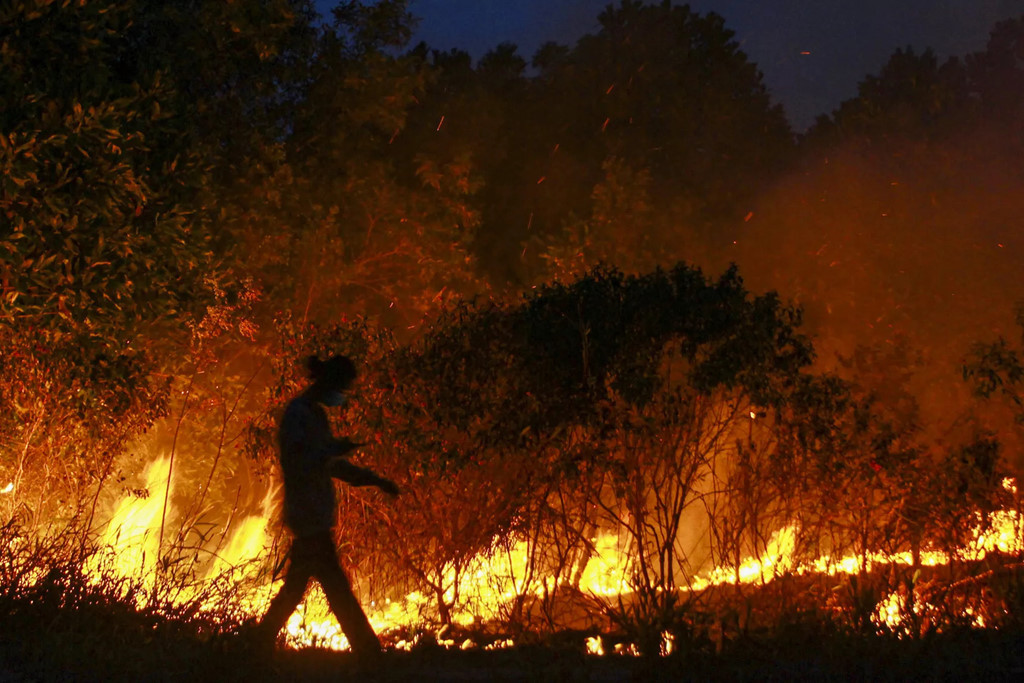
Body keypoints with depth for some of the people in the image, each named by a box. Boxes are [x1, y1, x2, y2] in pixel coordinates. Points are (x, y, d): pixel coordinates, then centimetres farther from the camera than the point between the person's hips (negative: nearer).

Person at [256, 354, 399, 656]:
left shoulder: (316, 414, 17)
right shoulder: (297, 413, -12)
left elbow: (329, 464, 24)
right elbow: (296, 464, -20)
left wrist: (374, 479, 20)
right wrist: (334, 449, -28)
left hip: (314, 516, 10)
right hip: (307, 514, -10)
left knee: (295, 585, 13)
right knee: (336, 587, -8)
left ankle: (263, 638, 19)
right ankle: (367, 649, -7)